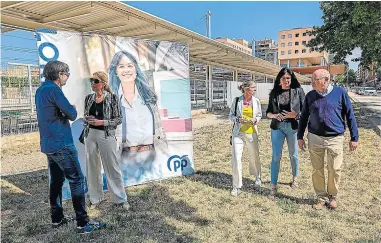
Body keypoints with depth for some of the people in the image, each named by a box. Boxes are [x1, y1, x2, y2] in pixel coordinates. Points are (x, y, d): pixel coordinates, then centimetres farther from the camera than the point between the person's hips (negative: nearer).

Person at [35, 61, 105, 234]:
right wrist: (73, 110, 5)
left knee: (56, 180, 15)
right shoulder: (53, 90, -15)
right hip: (61, 144, -9)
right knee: (77, 180, -5)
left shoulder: (41, 90, 14)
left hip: (48, 145, 10)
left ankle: (57, 218, 24)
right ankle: (83, 223, -1)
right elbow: (72, 114, -16)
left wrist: (66, 111, 2)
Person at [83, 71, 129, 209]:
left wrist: (102, 122, -18)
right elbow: (85, 116, 17)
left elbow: (119, 119, -6)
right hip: (90, 135, 5)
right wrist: (87, 119, -5)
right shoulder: (89, 98, 7)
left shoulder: (113, 98, -7)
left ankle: (120, 199, 17)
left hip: (106, 135, -5)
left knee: (112, 167, 3)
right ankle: (95, 198, 27)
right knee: (92, 167, 11)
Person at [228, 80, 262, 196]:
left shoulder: (256, 101, 1)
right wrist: (238, 119, -17)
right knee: (236, 158, -6)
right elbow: (231, 115, 2)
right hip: (238, 133, -2)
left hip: (252, 133, 2)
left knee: (254, 157, 14)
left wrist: (255, 120, -10)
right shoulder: (237, 100, -5)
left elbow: (259, 115, 12)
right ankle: (237, 186, 8)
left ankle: (257, 178, 42)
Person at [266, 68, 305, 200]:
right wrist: (274, 115, -14)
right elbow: (268, 112, 7)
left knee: (293, 155, 15)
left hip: (293, 127, 0)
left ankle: (295, 179, 39)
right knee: (276, 157, -1)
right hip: (277, 127, 1)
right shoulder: (274, 93, 4)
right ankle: (273, 187, 6)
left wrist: (295, 115, -20)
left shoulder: (298, 91, -2)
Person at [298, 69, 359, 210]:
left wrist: (354, 137, 0)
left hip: (335, 139, -2)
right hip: (315, 138, 2)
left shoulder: (340, 92, -4)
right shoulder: (310, 96, 1)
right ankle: (321, 197, 24)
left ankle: (333, 196, 28)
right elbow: (304, 117, 10)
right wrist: (300, 137, 9)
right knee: (317, 170, 8)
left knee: (335, 169, 5)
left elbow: (350, 115, 0)